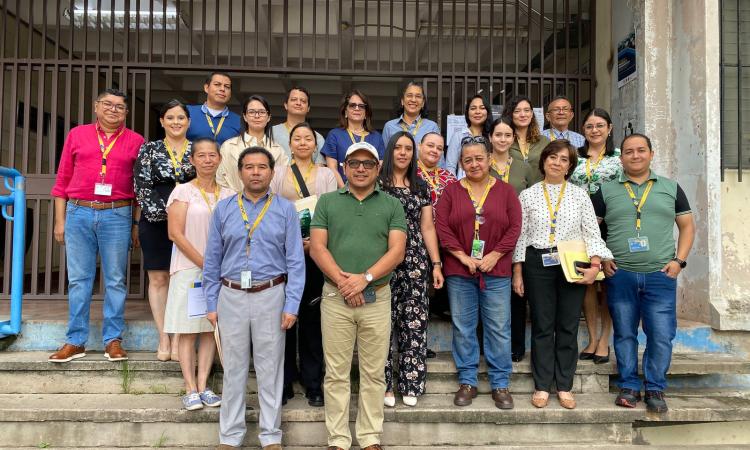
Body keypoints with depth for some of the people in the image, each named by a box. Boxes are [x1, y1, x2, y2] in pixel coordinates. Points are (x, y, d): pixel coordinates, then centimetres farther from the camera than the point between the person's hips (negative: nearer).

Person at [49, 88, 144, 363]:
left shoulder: (135, 141, 6)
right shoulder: (77, 135, 10)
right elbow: (62, 180, 11)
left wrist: (137, 225, 1)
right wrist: (60, 221, 7)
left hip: (117, 216, -1)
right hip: (78, 214, 1)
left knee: (116, 280, 4)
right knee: (78, 279, 6)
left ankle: (113, 340, 13)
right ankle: (75, 341, 15)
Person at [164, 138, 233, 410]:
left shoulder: (227, 195, 9)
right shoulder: (183, 192, -2)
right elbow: (176, 234, -8)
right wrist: (205, 263, -11)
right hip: (188, 269, -4)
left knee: (211, 328, 6)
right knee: (188, 331, 0)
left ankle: (203, 386, 13)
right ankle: (190, 389, 6)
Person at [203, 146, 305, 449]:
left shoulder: (285, 210, 2)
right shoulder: (223, 209, 6)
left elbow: (295, 261, -1)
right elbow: (212, 260, 8)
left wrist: (291, 306, -8)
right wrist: (212, 304, 4)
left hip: (270, 296, -1)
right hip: (231, 296, 1)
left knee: (270, 369, 6)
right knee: (234, 369, 9)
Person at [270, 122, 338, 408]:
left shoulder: (326, 175, 12)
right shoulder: (278, 173, 13)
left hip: (315, 251, 0)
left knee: (312, 316, 2)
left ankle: (313, 384, 11)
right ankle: (284, 382, 12)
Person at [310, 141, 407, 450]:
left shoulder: (392, 205, 7)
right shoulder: (327, 202, 8)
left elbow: (397, 251, -3)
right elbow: (317, 247, -1)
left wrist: (365, 278, -16)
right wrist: (342, 281, -13)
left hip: (378, 298, 0)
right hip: (335, 298, 0)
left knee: (374, 373, 7)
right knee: (336, 374, 6)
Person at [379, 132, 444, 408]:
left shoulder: (421, 187, 14)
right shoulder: (378, 183, 4)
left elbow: (427, 227, 12)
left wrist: (436, 264, 6)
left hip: (416, 261, 3)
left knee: (415, 322, 1)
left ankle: (411, 384, 12)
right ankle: (384, 385, 8)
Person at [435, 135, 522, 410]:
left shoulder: (505, 191, 6)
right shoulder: (451, 191, 6)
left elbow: (514, 228, 0)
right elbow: (442, 228, -2)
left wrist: (494, 256, -9)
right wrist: (463, 257, -10)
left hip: (496, 271, 0)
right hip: (459, 271, 1)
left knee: (499, 329, 4)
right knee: (463, 328, 7)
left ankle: (500, 385, 15)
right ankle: (467, 382, 19)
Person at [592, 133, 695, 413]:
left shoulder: (671, 188, 10)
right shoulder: (606, 191, 7)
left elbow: (687, 225, 12)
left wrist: (679, 260, 0)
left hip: (661, 275, 0)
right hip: (619, 275, 0)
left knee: (661, 335, 0)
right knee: (625, 334, 7)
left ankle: (655, 389, 16)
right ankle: (629, 387, 20)